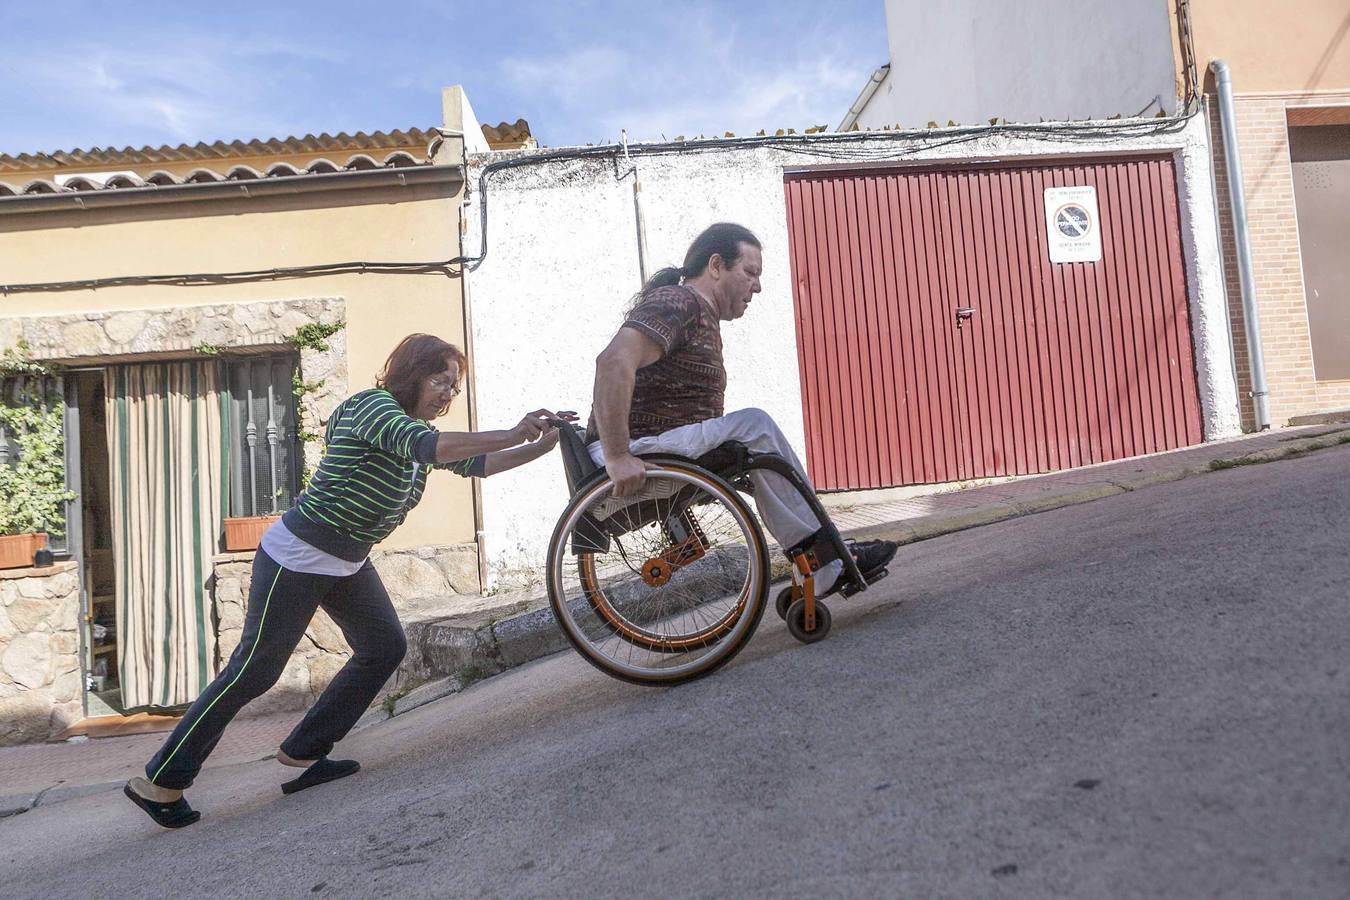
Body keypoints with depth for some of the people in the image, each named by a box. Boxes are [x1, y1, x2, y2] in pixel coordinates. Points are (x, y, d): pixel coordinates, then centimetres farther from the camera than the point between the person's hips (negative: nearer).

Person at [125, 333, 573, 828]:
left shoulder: (416, 430, 8)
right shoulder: (373, 405, -19)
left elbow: (477, 464, 6)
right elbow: (431, 447, -36)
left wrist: (542, 444, -5)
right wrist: (511, 434, -33)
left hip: (347, 565, 9)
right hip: (296, 558, -9)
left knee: (385, 648, 6)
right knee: (253, 672, -2)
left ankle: (302, 754, 19)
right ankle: (161, 782, 14)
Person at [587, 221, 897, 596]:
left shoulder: (702, 315, 20)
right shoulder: (675, 303, -12)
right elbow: (613, 361, -29)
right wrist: (617, 457, -31)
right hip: (639, 451, -10)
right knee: (754, 425, -17)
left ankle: (827, 569, 2)